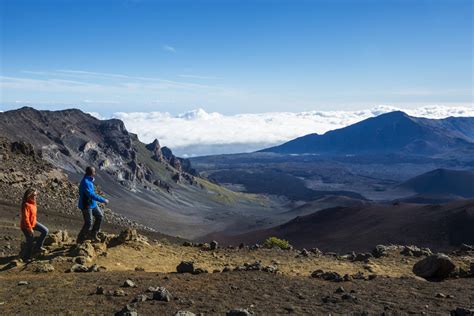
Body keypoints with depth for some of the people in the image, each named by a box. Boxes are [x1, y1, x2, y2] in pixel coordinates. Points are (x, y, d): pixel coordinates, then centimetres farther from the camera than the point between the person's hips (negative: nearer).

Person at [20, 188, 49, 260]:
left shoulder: (33, 202, -2)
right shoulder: (26, 205, -30)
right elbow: (25, 218, -29)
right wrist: (30, 228, -25)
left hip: (33, 222, 9)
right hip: (26, 226, -9)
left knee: (45, 231, 5)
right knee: (30, 241, 6)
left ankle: (38, 247, 18)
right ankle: (27, 257, 26)